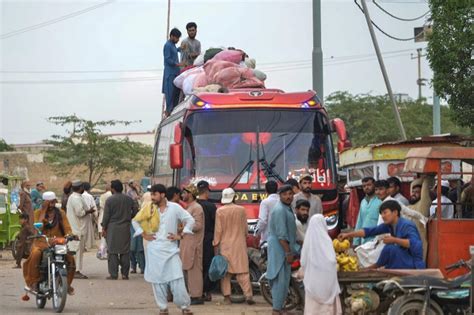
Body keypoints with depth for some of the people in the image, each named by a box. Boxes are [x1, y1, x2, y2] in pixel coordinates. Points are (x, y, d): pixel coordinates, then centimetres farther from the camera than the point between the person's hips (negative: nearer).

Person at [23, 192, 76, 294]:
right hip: (42, 242, -2)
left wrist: (69, 234, -22)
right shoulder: (38, 213, 6)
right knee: (35, 254, -36)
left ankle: (67, 284, -6)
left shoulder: (61, 213, 11)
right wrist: (44, 210, -10)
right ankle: (33, 282, -25)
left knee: (70, 258, -25)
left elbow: (67, 228, 2)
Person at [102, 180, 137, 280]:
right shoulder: (129, 199, 4)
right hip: (125, 228, 4)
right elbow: (135, 211, 6)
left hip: (113, 228, -4)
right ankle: (125, 274, 9)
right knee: (125, 252, 8)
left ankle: (113, 274, -3)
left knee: (112, 251, 1)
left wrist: (104, 228, 0)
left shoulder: (110, 200, -8)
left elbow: (106, 215, -8)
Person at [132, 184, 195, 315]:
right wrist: (143, 234, 6)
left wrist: (180, 235, -3)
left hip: (171, 249, -2)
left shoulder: (175, 207, -2)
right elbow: (135, 221, 16)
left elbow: (190, 220, 1)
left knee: (177, 279, -8)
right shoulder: (149, 209, 4)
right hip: (155, 249, 2)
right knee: (158, 280, 3)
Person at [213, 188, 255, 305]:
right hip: (239, 244, 1)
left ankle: (227, 296, 3)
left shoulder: (220, 211, -7)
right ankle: (248, 295, -10)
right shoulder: (241, 210, -2)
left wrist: (216, 244, 1)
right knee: (242, 271, 0)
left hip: (225, 245, -1)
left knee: (225, 271, 6)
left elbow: (218, 230, -6)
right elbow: (245, 228, 6)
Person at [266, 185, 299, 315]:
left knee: (284, 280, 14)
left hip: (285, 248, 10)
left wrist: (292, 250, 23)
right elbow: (281, 234, -23)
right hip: (279, 249, -10)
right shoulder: (280, 210, -19)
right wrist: (288, 253, -22)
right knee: (280, 279, -7)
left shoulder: (287, 208, 13)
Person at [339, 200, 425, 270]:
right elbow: (371, 231, 1)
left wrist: (394, 240, -32)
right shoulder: (389, 225, 5)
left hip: (414, 266, -9)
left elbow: (415, 244, -32)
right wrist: (348, 235, -6)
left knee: (390, 248, -23)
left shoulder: (406, 226, -19)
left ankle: (375, 266, -2)